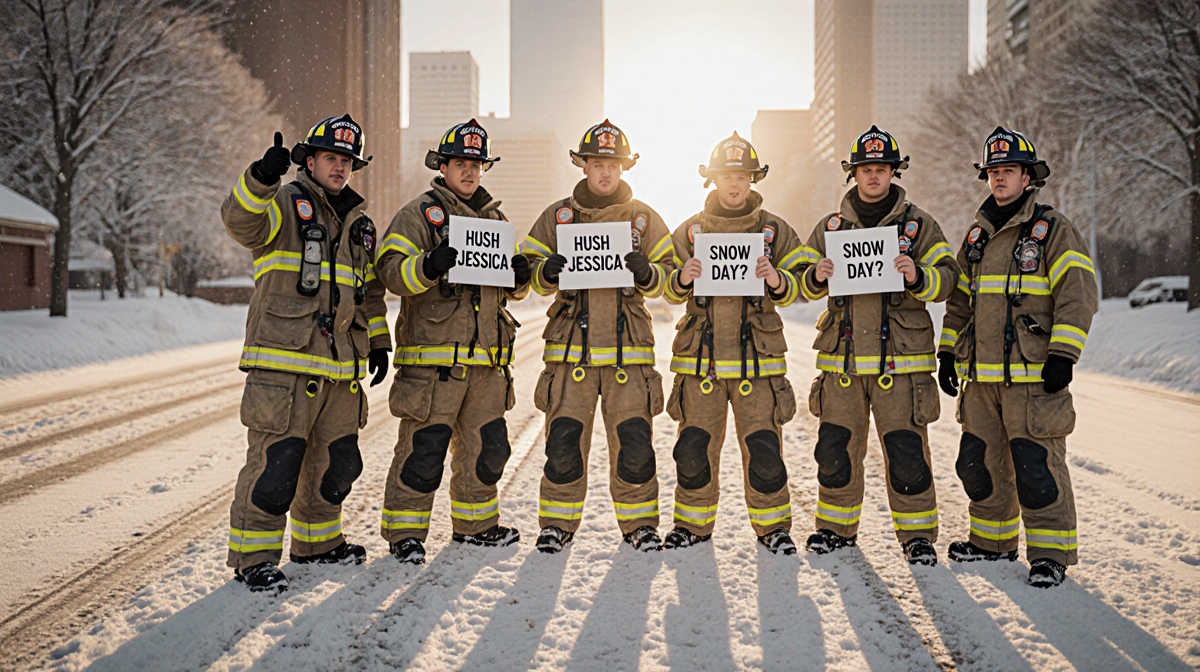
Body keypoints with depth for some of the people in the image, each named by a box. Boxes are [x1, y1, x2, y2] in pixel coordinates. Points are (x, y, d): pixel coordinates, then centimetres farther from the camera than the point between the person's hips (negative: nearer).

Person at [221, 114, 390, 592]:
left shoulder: (358, 223, 20)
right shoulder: (284, 204, 0)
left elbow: (370, 292, 27)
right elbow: (239, 221, -22)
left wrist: (377, 342, 21)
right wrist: (262, 177, -39)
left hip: (340, 366, 7)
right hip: (284, 361, -7)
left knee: (337, 459, 14)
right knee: (276, 459, -8)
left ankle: (317, 540, 32)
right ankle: (252, 555, 5)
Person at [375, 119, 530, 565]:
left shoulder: (495, 218, 20)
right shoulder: (418, 214, 0)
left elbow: (512, 290, 25)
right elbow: (392, 272, -11)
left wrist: (520, 277, 2)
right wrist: (428, 266, -30)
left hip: (487, 357, 7)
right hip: (433, 354, -6)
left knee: (486, 444, 14)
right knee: (424, 447, -6)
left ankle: (475, 523, 30)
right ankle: (404, 531, 8)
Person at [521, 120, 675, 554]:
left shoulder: (644, 218, 10)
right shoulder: (557, 216, 11)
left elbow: (667, 277, 9)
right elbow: (529, 270, 11)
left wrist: (646, 273, -13)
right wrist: (547, 272, -11)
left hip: (628, 348, 0)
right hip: (570, 346, 0)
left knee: (633, 441, -2)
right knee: (564, 439, -1)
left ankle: (640, 524, 16)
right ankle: (557, 524, 16)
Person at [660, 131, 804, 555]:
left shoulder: (775, 230, 7)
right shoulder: (690, 230, 9)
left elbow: (798, 287, 2)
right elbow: (668, 291, 7)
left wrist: (777, 281, -20)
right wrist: (682, 278, -15)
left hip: (757, 359, -1)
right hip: (699, 358, 1)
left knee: (763, 448, -1)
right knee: (694, 448, 4)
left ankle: (773, 527, 17)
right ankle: (693, 524, 22)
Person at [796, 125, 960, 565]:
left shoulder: (918, 225, 7)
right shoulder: (830, 226, 13)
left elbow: (947, 278, 3)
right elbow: (802, 284, 13)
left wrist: (918, 276, -18)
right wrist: (816, 276, -10)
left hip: (900, 359, -2)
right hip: (843, 358, 2)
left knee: (906, 448, -2)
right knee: (835, 447, 6)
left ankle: (917, 534, 13)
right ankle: (837, 526, 24)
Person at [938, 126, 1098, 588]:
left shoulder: (1054, 229, -2)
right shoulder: (977, 235, 17)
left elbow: (1077, 295, -9)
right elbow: (960, 300, 22)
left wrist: (1062, 355, -16)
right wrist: (948, 352, 16)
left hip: (1032, 375, -6)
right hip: (981, 376, 6)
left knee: (1036, 466, -6)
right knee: (978, 461, 12)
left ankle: (1051, 552, 8)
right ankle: (994, 539, 28)